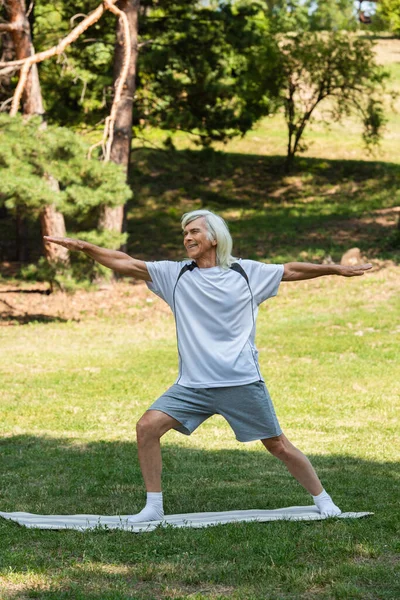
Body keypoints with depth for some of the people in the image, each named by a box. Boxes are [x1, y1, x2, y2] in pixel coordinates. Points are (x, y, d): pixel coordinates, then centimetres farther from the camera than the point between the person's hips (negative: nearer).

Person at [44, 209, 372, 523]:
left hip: (243, 383, -2)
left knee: (278, 446, 2)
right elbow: (125, 264, -2)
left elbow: (292, 270, 14)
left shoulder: (247, 272, 3)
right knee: (147, 426, -13)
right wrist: (83, 247, -13)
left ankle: (323, 500, 21)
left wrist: (338, 269, 14)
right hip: (193, 385, 2)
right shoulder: (176, 274, 4)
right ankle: (154, 507, -1)